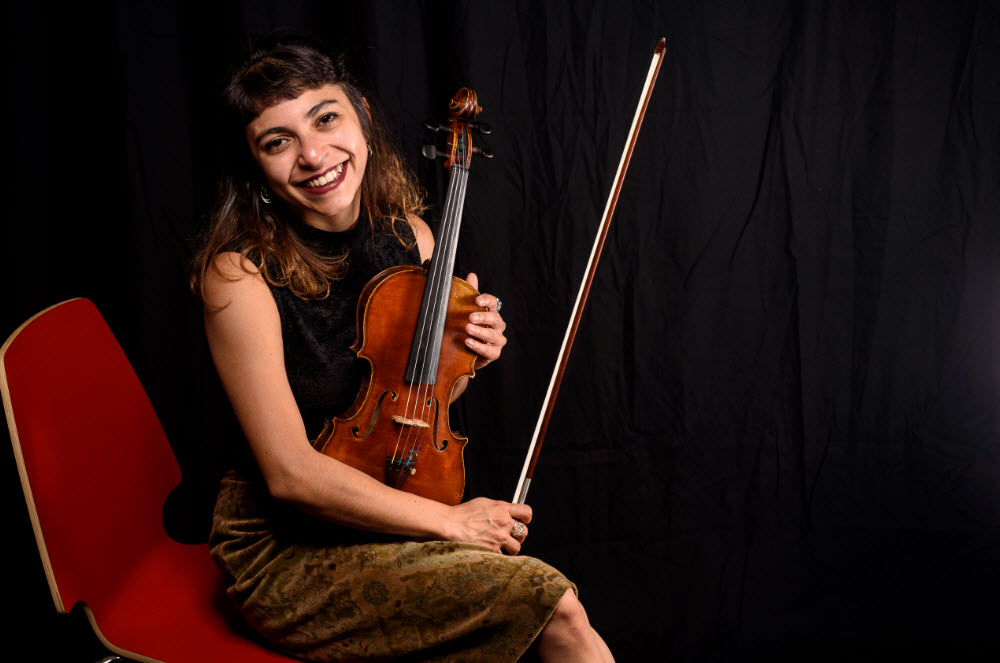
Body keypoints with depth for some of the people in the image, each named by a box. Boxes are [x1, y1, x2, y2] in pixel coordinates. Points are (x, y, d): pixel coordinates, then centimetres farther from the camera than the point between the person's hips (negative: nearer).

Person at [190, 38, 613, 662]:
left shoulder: (409, 236, 0)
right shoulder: (240, 273, -18)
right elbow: (289, 472, -21)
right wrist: (448, 519, -20)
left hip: (379, 511, 5)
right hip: (281, 549, -5)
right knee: (550, 601, -20)